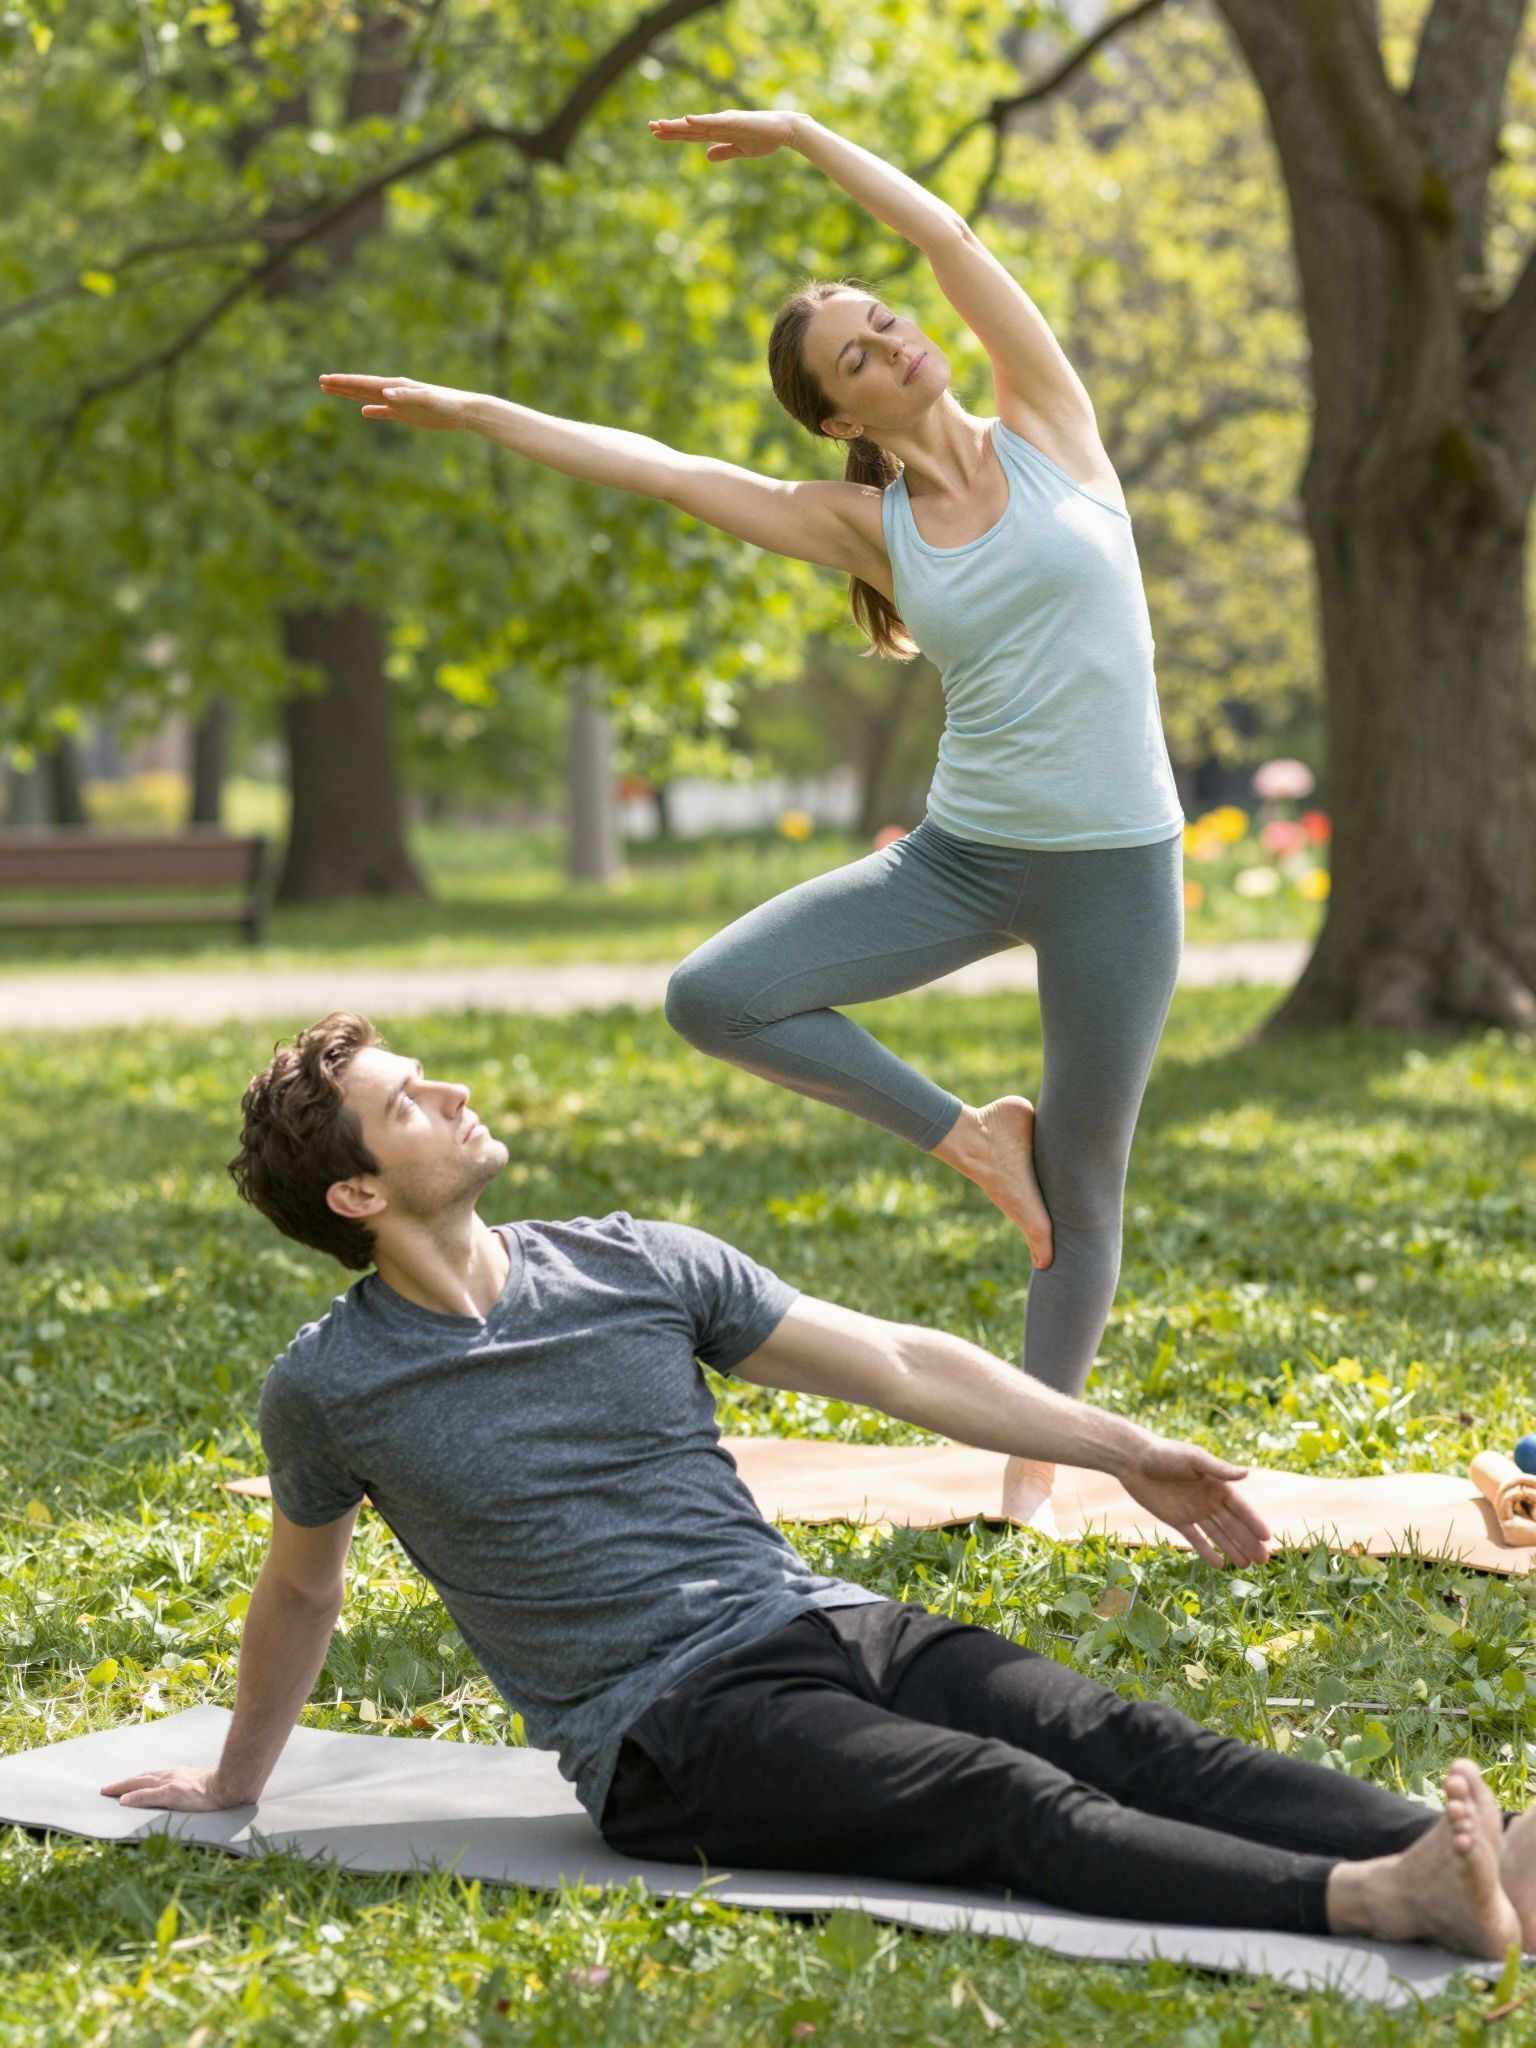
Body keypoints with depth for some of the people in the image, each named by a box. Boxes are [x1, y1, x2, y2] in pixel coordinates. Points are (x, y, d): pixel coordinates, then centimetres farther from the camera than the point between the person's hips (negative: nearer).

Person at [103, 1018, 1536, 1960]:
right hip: (669, 1728, -5)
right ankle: (1371, 1903, -50)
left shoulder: (635, 1266, 10)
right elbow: (300, 1592, 20)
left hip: (823, 1623, 5)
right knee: (1015, 1803, -29)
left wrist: (1124, 1451, 9)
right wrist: (235, 1782, 32)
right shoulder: (330, 1387, 1)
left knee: (1127, 1743, -21)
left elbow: (897, 1364, 12)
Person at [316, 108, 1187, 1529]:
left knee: (1083, 1190, 4)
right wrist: (473, 412, 1)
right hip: (960, 859, 2)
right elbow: (661, 468, 2)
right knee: (713, 1000, -16)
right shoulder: (865, 526, 3)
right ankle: (962, 1134, 4)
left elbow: (953, 243, -6)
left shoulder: (1048, 432, 0)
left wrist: (803, 135, -1)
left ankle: (1035, 1461, 25)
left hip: (1117, 872, -2)